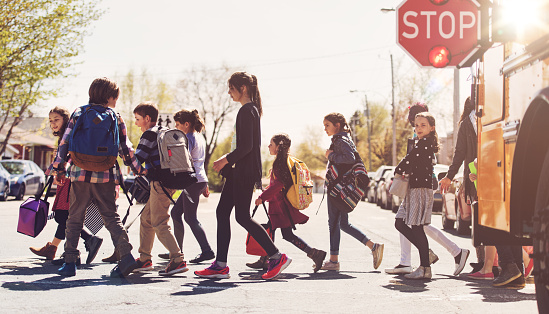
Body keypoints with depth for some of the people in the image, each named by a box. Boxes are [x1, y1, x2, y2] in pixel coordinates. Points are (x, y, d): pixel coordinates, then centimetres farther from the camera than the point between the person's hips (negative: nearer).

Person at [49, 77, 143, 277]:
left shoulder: (79, 113, 7)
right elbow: (125, 149, 6)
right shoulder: (115, 117, 6)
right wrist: (139, 170, 16)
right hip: (106, 176, 0)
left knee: (74, 218, 9)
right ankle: (126, 256, -11)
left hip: (80, 174, 0)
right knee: (111, 217, 6)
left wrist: (58, 169, 6)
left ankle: (70, 262, 8)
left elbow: (65, 142, 2)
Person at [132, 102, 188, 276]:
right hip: (170, 181, 10)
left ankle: (178, 260, -17)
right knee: (146, 218, 17)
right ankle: (144, 259, 23)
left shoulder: (150, 134, -9)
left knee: (159, 222, -10)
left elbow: (138, 159, -15)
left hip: (160, 183, -10)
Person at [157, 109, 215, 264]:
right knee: (176, 212, 13)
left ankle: (207, 251, -7)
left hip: (193, 181, -10)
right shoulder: (199, 137, 17)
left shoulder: (188, 138, -12)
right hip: (200, 181, 10)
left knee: (190, 218, -6)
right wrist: (205, 185, 26)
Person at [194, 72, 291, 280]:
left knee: (242, 216, -7)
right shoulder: (250, 110, 17)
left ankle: (277, 257, -2)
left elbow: (246, 146, -21)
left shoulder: (247, 111, -14)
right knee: (222, 212, 7)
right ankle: (220, 265, 7)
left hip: (244, 172, -10)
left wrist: (226, 160, -13)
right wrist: (226, 161, 18)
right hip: (239, 171, 10)